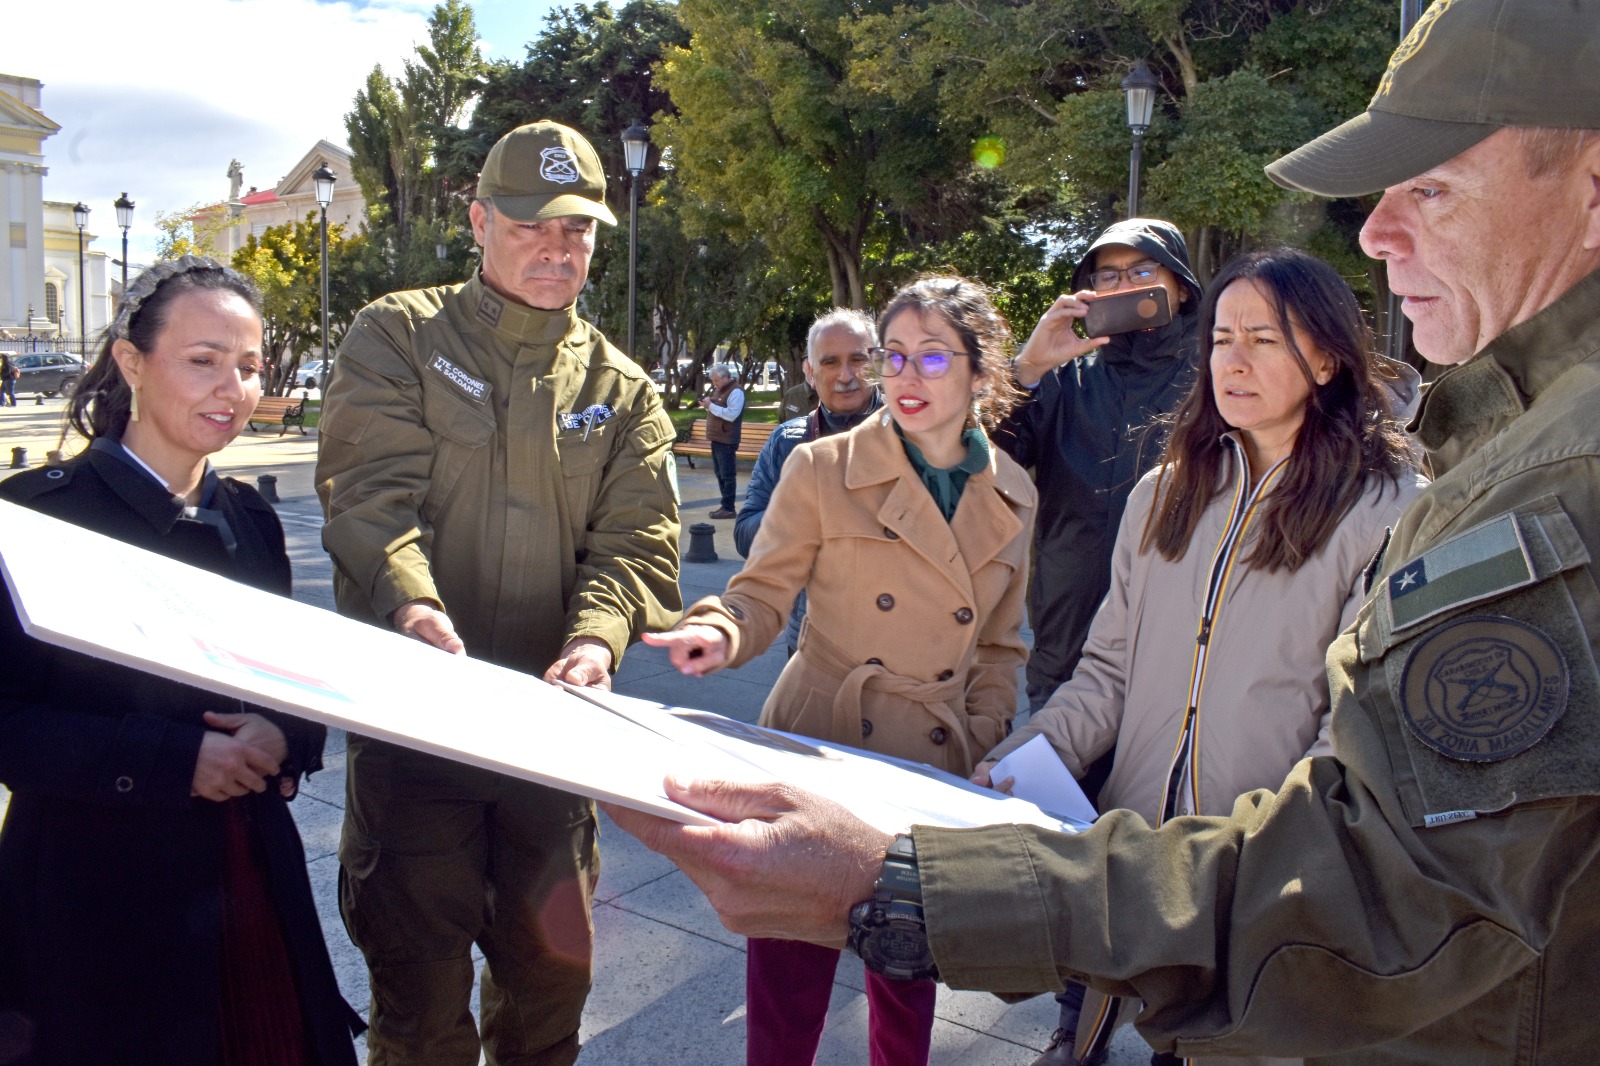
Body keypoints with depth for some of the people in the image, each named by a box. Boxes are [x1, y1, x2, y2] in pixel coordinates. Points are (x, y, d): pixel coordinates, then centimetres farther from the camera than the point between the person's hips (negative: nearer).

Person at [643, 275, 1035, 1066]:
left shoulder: (1012, 495, 4)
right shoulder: (823, 468, -7)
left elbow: (999, 647, 12)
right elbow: (761, 595, -6)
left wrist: (980, 751, 3)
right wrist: (720, 633, -27)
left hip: (932, 778, 3)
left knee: (909, 983, 17)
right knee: (787, 987, 3)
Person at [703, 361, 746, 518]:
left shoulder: (736, 392, -13)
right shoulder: (719, 389, 17)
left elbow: (731, 415, -22)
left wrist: (711, 406, -21)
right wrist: (707, 404, 3)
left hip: (727, 440, -10)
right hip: (716, 438, 10)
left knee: (727, 474, -8)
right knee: (720, 473, 12)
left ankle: (728, 508, -6)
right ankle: (725, 505, 18)